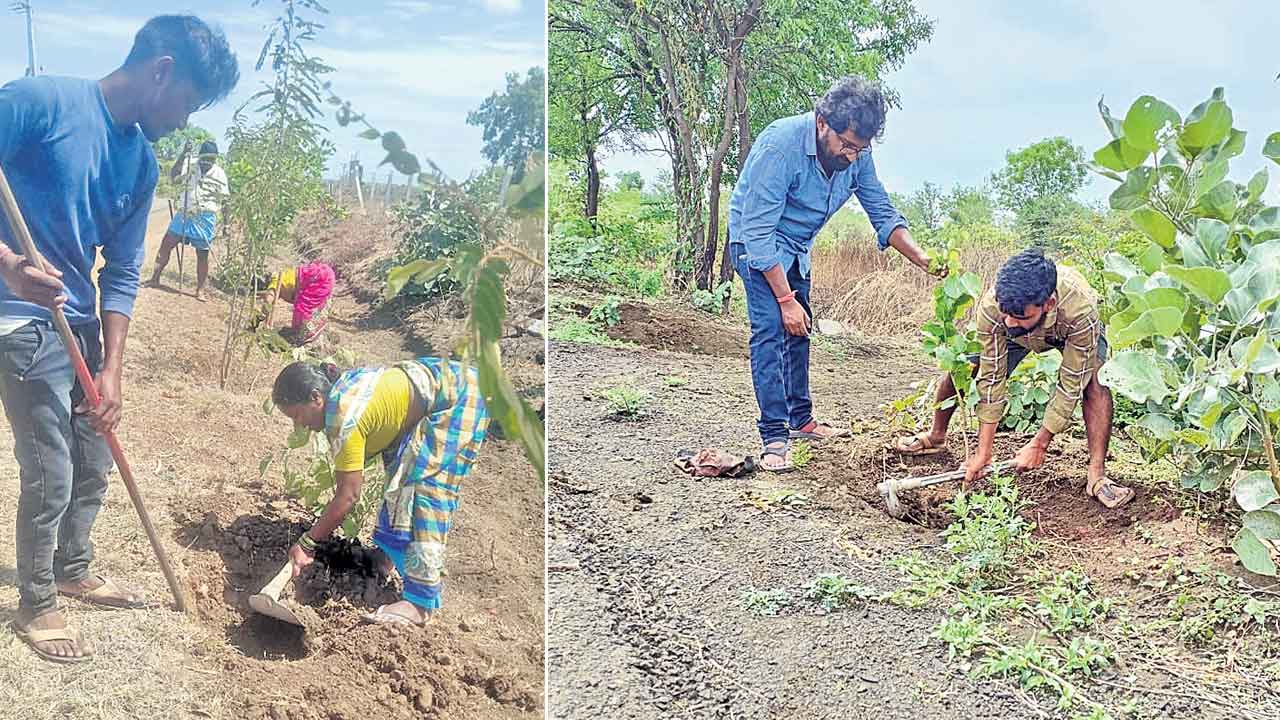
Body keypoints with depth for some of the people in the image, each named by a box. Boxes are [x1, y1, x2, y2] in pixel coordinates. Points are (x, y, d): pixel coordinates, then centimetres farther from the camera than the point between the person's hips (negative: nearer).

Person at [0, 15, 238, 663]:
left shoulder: (141, 163, 5)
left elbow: (121, 274, 8)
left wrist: (111, 370, 3)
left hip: (81, 324, 7)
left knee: (93, 468, 17)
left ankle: (73, 571, 40)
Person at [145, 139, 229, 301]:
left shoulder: (219, 174, -2)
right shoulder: (191, 166, 2)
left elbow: (224, 199, 1)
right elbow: (173, 175, -11)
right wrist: (183, 155, -19)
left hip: (205, 218, -3)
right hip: (185, 215, 3)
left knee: (202, 255, 2)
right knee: (166, 244, 4)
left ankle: (200, 290, 10)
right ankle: (155, 279, 17)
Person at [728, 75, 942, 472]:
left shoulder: (857, 154, -14)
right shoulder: (781, 145, -34)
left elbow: (883, 215, -4)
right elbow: (758, 230, -33)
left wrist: (923, 260, -20)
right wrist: (785, 298, -33)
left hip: (796, 247, 7)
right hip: (757, 243, -7)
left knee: (798, 331, 14)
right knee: (770, 328, -18)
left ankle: (800, 419, 27)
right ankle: (774, 436, -17)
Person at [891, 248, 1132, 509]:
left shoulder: (1080, 310, -46)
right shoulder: (991, 306, -39)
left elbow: (1071, 385, -34)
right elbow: (991, 377, -30)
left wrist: (1040, 444, -29)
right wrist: (983, 452, -26)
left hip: (1070, 331, -2)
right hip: (1022, 337, 2)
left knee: (1095, 380, -29)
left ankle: (1097, 475, -21)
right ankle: (936, 436, 19)